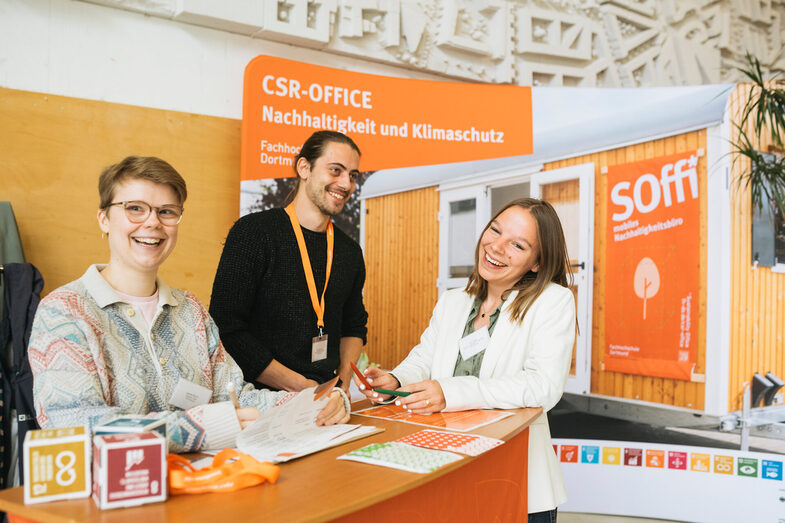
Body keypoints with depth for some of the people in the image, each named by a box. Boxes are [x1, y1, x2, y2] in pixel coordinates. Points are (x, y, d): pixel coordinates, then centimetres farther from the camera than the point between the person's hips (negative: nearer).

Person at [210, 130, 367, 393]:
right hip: (262, 399, -4)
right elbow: (226, 327, -11)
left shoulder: (350, 251, 11)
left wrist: (342, 382, 4)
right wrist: (300, 386, -12)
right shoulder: (254, 231, -7)